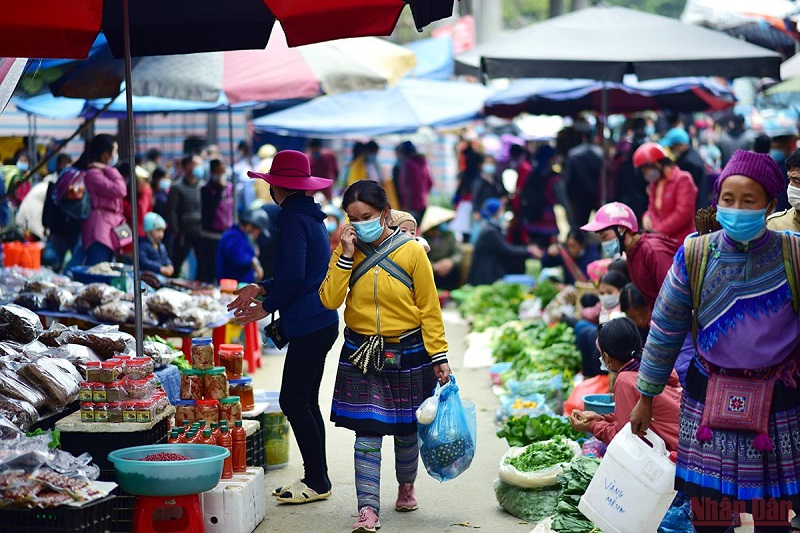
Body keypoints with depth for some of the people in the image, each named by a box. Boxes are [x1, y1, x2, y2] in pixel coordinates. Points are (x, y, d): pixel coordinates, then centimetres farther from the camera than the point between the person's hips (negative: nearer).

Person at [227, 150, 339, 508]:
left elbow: (293, 276, -21)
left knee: (293, 402, -5)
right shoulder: (310, 216, 16)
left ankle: (317, 481, -1)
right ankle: (317, 479, 18)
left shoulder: (293, 219, -14)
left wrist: (266, 306, -7)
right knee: (305, 402, 14)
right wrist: (261, 289, 17)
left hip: (309, 325, -10)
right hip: (321, 322, 10)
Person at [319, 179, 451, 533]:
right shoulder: (347, 251, -1)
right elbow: (329, 300, -11)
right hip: (361, 355, 1)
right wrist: (345, 255, -15)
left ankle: (406, 486, 40)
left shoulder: (411, 252, -9)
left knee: (406, 430, 14)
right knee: (367, 433, -6)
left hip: (406, 354, -1)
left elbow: (429, 309, -5)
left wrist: (439, 357, -7)